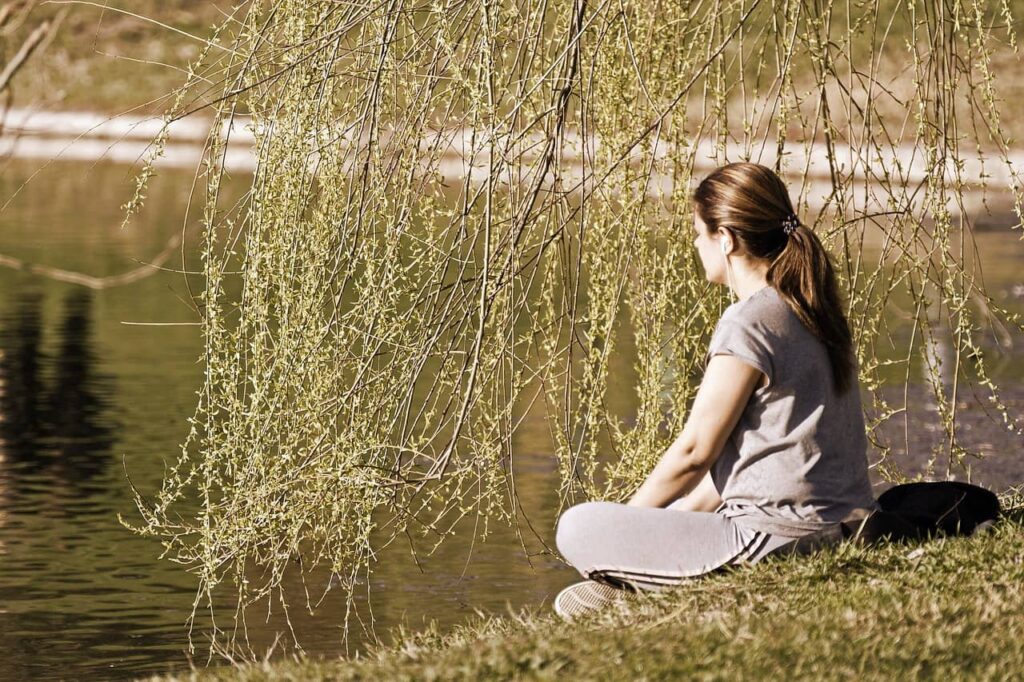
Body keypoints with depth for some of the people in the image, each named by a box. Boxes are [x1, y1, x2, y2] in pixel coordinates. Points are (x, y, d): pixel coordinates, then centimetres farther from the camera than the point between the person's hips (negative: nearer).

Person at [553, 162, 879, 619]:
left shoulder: (749, 322, -16)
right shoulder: (810, 312, 13)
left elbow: (695, 450, -11)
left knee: (577, 528, -6)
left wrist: (628, 516, 4)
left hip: (778, 540, -10)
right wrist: (684, 512, 19)